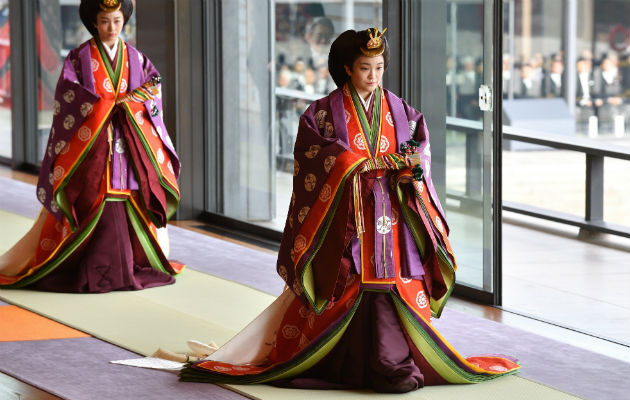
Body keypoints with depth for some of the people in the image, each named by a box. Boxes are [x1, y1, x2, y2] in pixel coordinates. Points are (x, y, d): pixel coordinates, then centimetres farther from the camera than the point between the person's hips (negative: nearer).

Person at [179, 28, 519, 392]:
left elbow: (421, 147, 7)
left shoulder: (400, 112, 13)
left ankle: (393, 367, -13)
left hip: (390, 215, 2)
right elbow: (314, 159, -7)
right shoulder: (325, 113, 3)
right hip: (345, 217, -2)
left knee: (391, 286, -8)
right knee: (347, 288, -9)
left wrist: (410, 165, -16)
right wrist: (361, 163, -18)